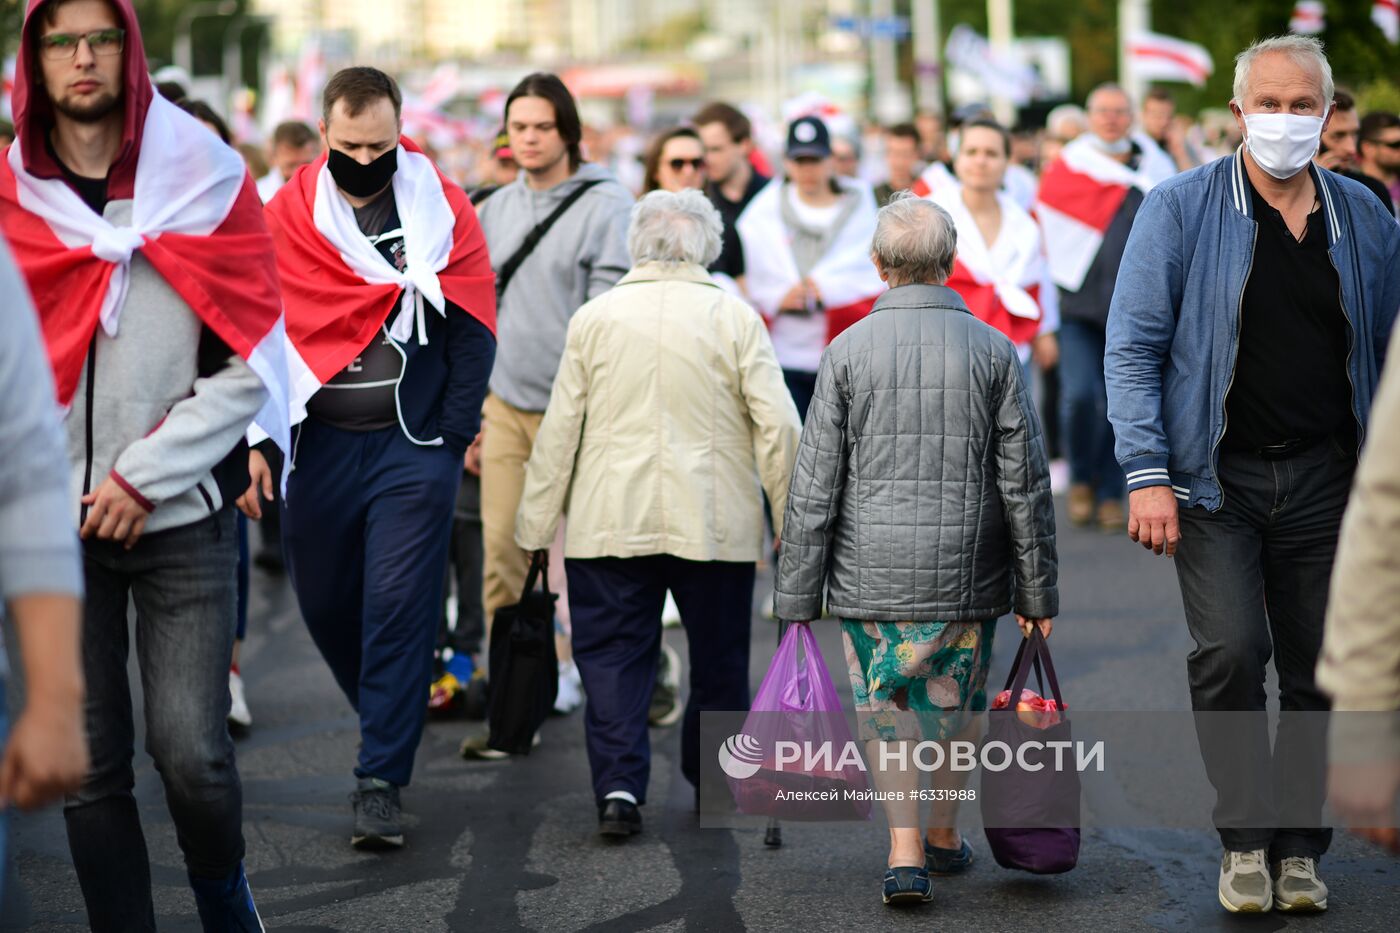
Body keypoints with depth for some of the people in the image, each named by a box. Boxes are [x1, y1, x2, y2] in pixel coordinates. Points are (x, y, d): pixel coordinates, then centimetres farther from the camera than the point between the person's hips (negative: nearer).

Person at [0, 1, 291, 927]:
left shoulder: (206, 178, 1)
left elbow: (250, 358, -2)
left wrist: (146, 476, -8)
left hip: (182, 513, -1)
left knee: (193, 754, -6)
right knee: (89, 764, 1)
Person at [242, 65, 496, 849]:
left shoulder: (444, 210, 0)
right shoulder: (287, 215, 2)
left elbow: (472, 329, 1)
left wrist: (453, 433, -6)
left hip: (414, 442, -2)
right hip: (320, 442, 2)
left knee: (399, 604, -7)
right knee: (324, 601, 10)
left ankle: (382, 779, -3)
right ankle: (393, 718, 35)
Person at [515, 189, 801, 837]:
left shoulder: (595, 317, 2)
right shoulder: (734, 317, -2)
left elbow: (559, 430, 3)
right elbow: (777, 425, -5)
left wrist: (534, 525, 9)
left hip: (611, 519, 0)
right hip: (715, 519, 0)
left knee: (612, 653, 4)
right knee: (718, 660, 13)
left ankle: (619, 785, -10)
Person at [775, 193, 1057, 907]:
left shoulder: (848, 351, -4)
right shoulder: (992, 350, -2)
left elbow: (813, 487, -4)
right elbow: (1025, 483, 0)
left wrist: (798, 597, 2)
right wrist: (1037, 592, 8)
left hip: (871, 577, -1)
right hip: (966, 576, 1)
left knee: (888, 706, 10)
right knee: (953, 701, 19)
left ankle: (906, 848, -3)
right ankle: (945, 834, 32)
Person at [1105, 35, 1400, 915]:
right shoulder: (1181, 208, -3)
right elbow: (1134, 347, -4)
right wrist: (1147, 474, -13)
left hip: (1326, 479, 3)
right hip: (1216, 477, -3)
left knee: (1320, 670, 6)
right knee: (1230, 650, -17)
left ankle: (1299, 847, 21)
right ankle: (1246, 836, -1)